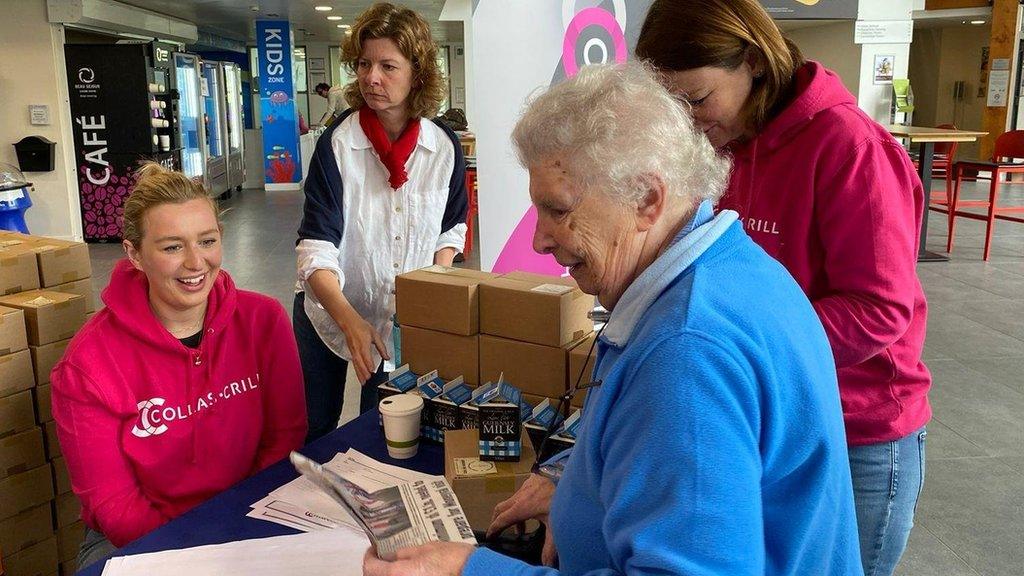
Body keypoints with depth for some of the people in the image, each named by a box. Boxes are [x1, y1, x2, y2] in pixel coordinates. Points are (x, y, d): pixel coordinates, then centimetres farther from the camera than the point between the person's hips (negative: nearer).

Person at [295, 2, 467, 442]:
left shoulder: (445, 147, -10)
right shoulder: (335, 145, -18)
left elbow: (450, 230, 5)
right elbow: (316, 251, -24)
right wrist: (350, 321, -38)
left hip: (401, 321, 2)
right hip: (329, 311, -1)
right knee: (311, 433, 12)